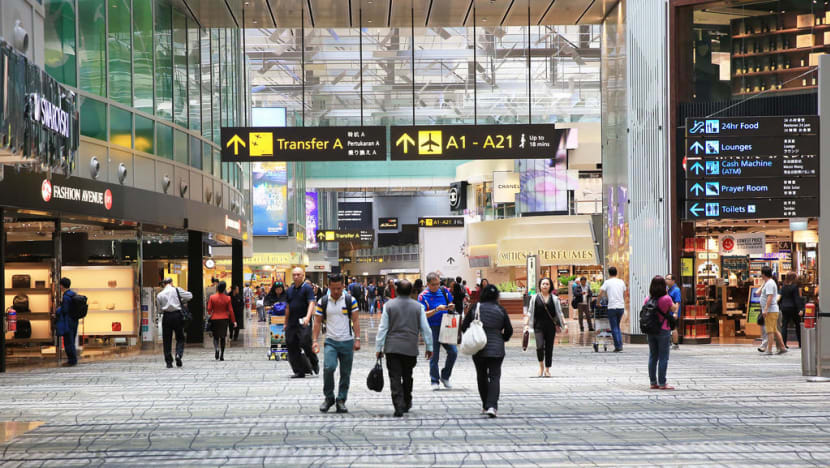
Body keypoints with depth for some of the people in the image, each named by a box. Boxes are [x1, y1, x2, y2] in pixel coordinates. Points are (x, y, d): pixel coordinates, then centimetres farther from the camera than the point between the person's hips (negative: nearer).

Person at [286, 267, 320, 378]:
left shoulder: (307, 288, -4)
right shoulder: (290, 290, 16)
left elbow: (311, 303, -16)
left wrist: (307, 317, -32)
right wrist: (286, 323, 19)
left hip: (303, 323, -6)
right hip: (292, 323, 6)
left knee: (305, 343, -18)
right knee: (291, 346, 2)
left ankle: (314, 363, 8)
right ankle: (300, 371, 9)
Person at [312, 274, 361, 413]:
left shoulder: (351, 301, 0)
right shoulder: (323, 302, 4)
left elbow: (356, 321, 0)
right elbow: (318, 322, 7)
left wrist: (357, 339, -8)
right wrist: (314, 340, -1)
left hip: (347, 342, 0)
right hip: (331, 341, 0)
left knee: (345, 373, 4)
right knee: (328, 368, -19)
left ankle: (341, 401, 15)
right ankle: (329, 398, -3)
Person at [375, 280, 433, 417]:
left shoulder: (389, 305, -1)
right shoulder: (418, 306, 1)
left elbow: (382, 328, -1)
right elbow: (425, 329, 3)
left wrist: (378, 348, 5)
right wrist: (429, 347, 12)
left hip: (392, 348, -1)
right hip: (411, 349, 1)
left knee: (395, 378, -2)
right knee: (407, 377, 18)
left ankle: (399, 407, -11)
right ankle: (406, 404, 27)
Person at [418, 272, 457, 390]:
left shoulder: (444, 291, 8)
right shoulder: (423, 296, -5)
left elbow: (451, 306, 20)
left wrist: (451, 307, -4)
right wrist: (437, 310, -22)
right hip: (432, 328, -4)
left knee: (453, 352, -5)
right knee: (434, 355, 0)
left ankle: (445, 376, 14)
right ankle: (435, 381, 12)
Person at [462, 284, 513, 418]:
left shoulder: (475, 309, -3)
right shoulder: (500, 310, -4)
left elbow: (464, 327, -1)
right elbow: (509, 330, -2)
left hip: (478, 350, 1)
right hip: (496, 350, -1)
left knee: (481, 376, 15)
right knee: (494, 377, -1)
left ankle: (485, 405, 21)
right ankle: (491, 406, -17)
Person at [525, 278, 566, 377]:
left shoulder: (554, 298, 6)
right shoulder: (535, 298, 5)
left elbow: (559, 312, 9)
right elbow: (530, 312, 8)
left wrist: (564, 324, 1)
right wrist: (526, 324, 0)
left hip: (551, 326, 1)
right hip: (539, 326, -1)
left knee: (549, 348, 4)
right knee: (540, 346, -18)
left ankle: (547, 369, 17)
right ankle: (541, 366, 5)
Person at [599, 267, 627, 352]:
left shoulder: (607, 282, -3)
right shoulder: (621, 282, 10)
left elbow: (600, 294, -5)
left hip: (612, 307, -4)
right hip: (621, 307, 4)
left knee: (614, 328, 1)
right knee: (617, 326, 17)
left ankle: (618, 346, -3)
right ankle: (620, 345, 10)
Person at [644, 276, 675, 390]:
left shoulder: (648, 299, -1)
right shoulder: (666, 299, -14)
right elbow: (674, 308, 3)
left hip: (650, 331, 5)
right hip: (663, 331, -5)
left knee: (652, 357, 12)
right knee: (663, 358, 1)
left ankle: (653, 382, 16)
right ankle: (662, 383, 1)